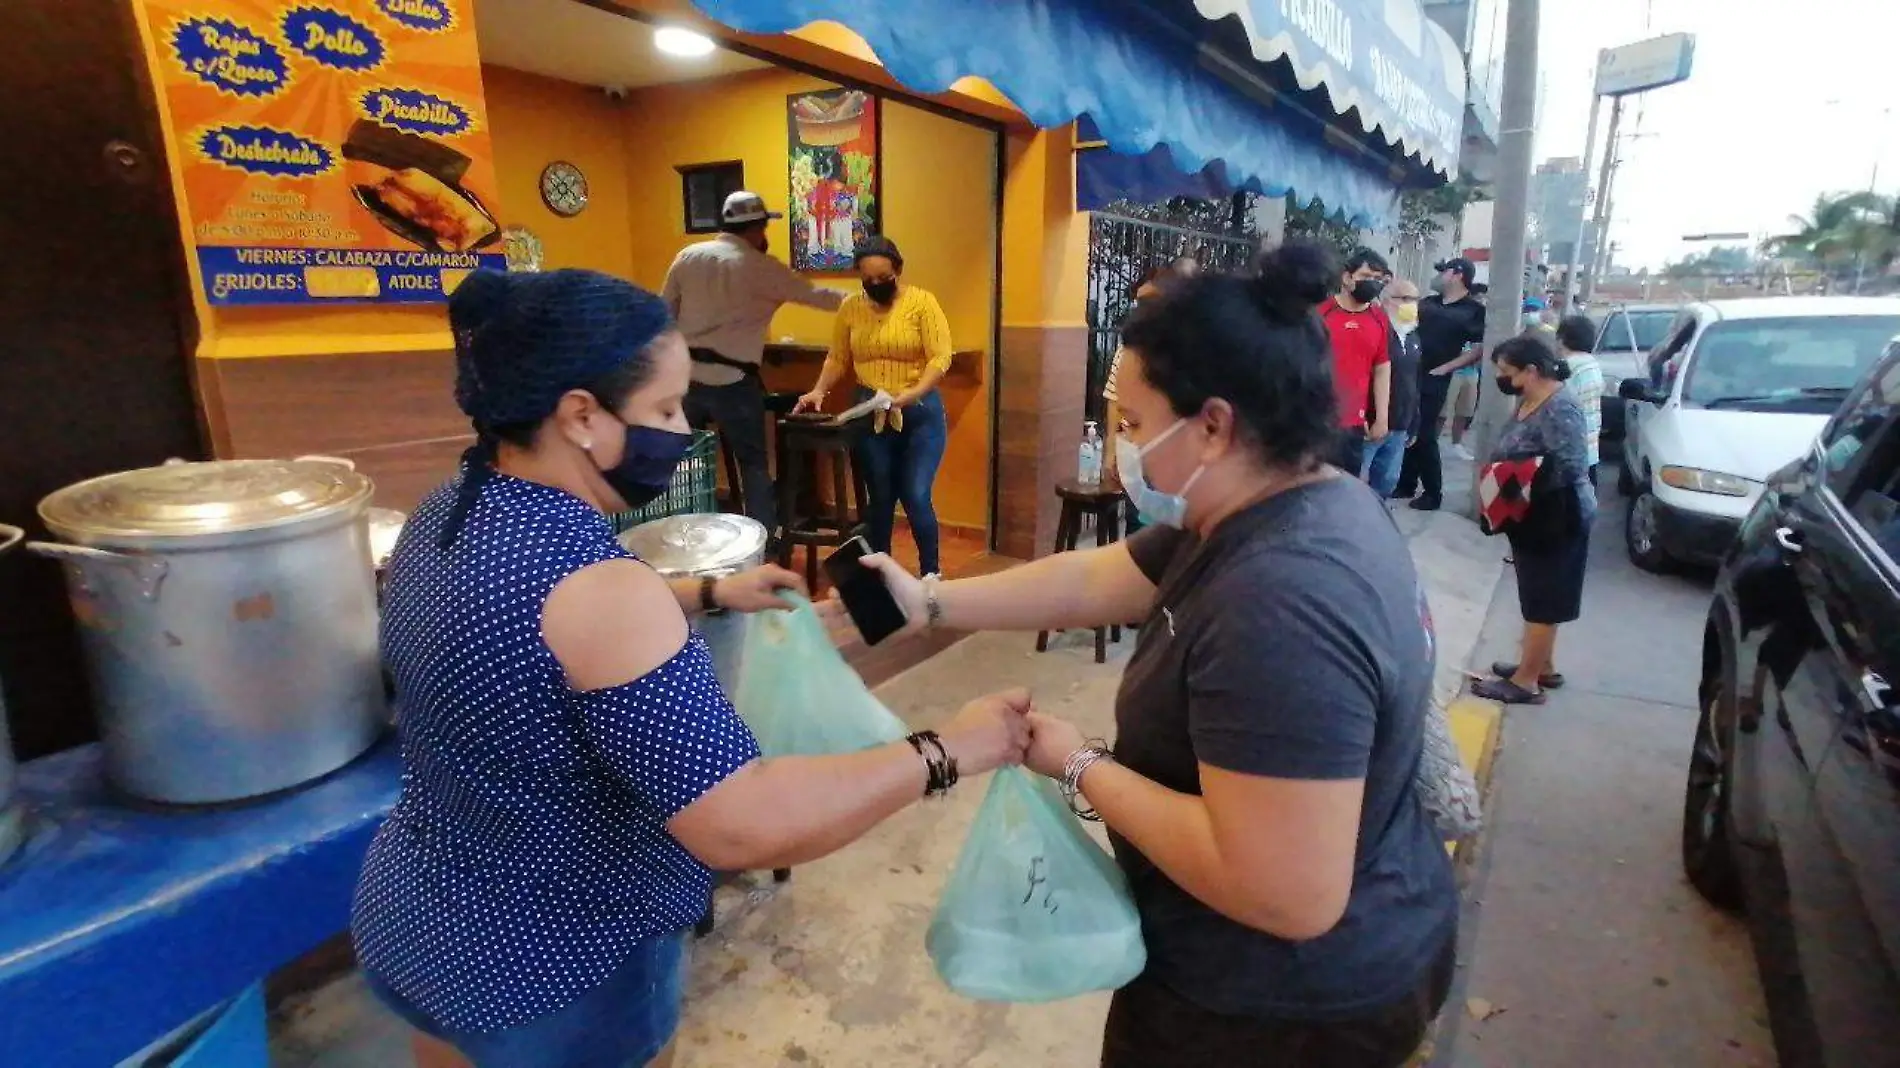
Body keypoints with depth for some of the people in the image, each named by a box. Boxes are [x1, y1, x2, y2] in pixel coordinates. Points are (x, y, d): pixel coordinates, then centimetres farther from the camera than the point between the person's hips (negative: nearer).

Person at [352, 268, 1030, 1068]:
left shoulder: (447, 516, -5)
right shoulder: (594, 587, -34)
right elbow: (746, 825, -37)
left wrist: (706, 593, 10)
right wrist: (944, 753, -28)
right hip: (549, 970, -8)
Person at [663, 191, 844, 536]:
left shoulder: (688, 256, 8)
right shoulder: (761, 268, -4)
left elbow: (665, 314, 10)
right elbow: (812, 295, 3)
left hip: (686, 375, 5)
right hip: (732, 380, -4)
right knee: (754, 464, 7)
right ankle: (764, 540, 10)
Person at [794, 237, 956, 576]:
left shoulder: (922, 302, -8)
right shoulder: (850, 307, 4)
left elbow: (940, 357, -14)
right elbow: (837, 358, 9)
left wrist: (914, 393, -27)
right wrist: (819, 390, -8)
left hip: (920, 412, -3)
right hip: (870, 414, 3)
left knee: (916, 497, -8)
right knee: (880, 498, 10)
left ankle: (932, 574, 10)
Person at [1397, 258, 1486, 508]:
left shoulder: (1474, 310, -5)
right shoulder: (1428, 302, 12)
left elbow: (1481, 348, -11)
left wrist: (1445, 367, -14)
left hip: (1434, 379, -6)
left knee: (1425, 435, -4)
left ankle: (1433, 493, 7)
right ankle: (1406, 484, 22)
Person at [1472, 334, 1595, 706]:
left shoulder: (1559, 408, -22)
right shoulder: (1530, 401, 7)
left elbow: (1573, 466, -28)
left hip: (1555, 520, -9)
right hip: (1535, 517, 9)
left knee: (1542, 601, 0)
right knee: (1537, 598, 18)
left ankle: (1525, 681, 8)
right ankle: (1543, 667, 31)